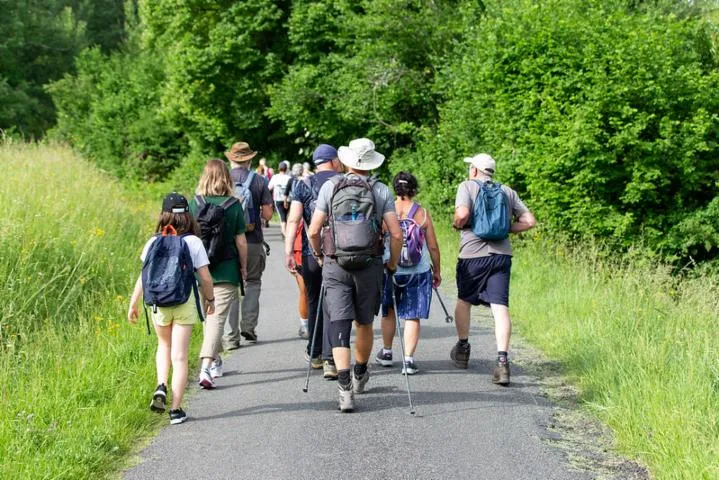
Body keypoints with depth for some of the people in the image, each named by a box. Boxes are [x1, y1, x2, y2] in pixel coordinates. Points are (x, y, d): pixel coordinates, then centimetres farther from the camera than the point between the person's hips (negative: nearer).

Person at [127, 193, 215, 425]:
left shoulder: (153, 242, 0)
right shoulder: (193, 242, -4)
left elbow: (144, 276, -2)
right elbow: (205, 277, -3)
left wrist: (133, 304, 7)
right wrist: (210, 299, 13)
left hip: (159, 303, 2)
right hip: (185, 302, -2)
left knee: (164, 346, 26)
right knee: (179, 356, 3)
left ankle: (161, 386, 3)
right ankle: (176, 409, 3)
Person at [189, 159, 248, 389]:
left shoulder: (194, 204, -2)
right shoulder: (233, 206, -6)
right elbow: (241, 241, -3)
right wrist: (243, 267, 11)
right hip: (226, 271, -3)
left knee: (208, 315, 20)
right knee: (218, 317, -3)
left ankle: (215, 361, 35)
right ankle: (206, 366, -18)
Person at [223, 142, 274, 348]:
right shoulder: (259, 181, -1)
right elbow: (267, 214, -3)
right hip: (253, 240, 0)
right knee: (252, 282, 18)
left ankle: (231, 336, 3)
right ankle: (249, 325, 6)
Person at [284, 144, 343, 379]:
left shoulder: (302, 185, 3)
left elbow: (293, 220, -7)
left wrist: (288, 252, -9)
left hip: (310, 254, 1)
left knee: (314, 303, 17)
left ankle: (315, 355, 27)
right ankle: (330, 360, -10)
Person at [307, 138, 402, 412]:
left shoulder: (330, 187, 1)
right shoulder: (381, 191, 1)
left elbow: (313, 231, 0)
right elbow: (396, 234, -5)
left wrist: (318, 255, 18)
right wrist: (393, 263, 11)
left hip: (335, 266, -1)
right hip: (369, 265, 1)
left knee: (339, 326, -4)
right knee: (364, 323, 19)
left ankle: (345, 389, -16)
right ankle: (360, 375, 39)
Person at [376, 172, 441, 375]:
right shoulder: (422, 214, -4)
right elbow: (433, 247, -1)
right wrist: (437, 271, 12)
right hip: (419, 272, -1)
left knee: (388, 312, 20)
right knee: (413, 316, 3)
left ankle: (386, 353, 32)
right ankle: (409, 360, -2)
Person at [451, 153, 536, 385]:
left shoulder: (467, 186, 0)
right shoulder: (507, 191, 12)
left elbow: (462, 214, -18)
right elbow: (529, 221, 7)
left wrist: (457, 224, 3)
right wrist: (505, 228, 15)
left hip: (473, 254, -2)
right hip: (502, 253, 2)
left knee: (464, 300, 20)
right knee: (500, 306, -5)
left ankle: (462, 347, 34)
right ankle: (502, 360, -17)